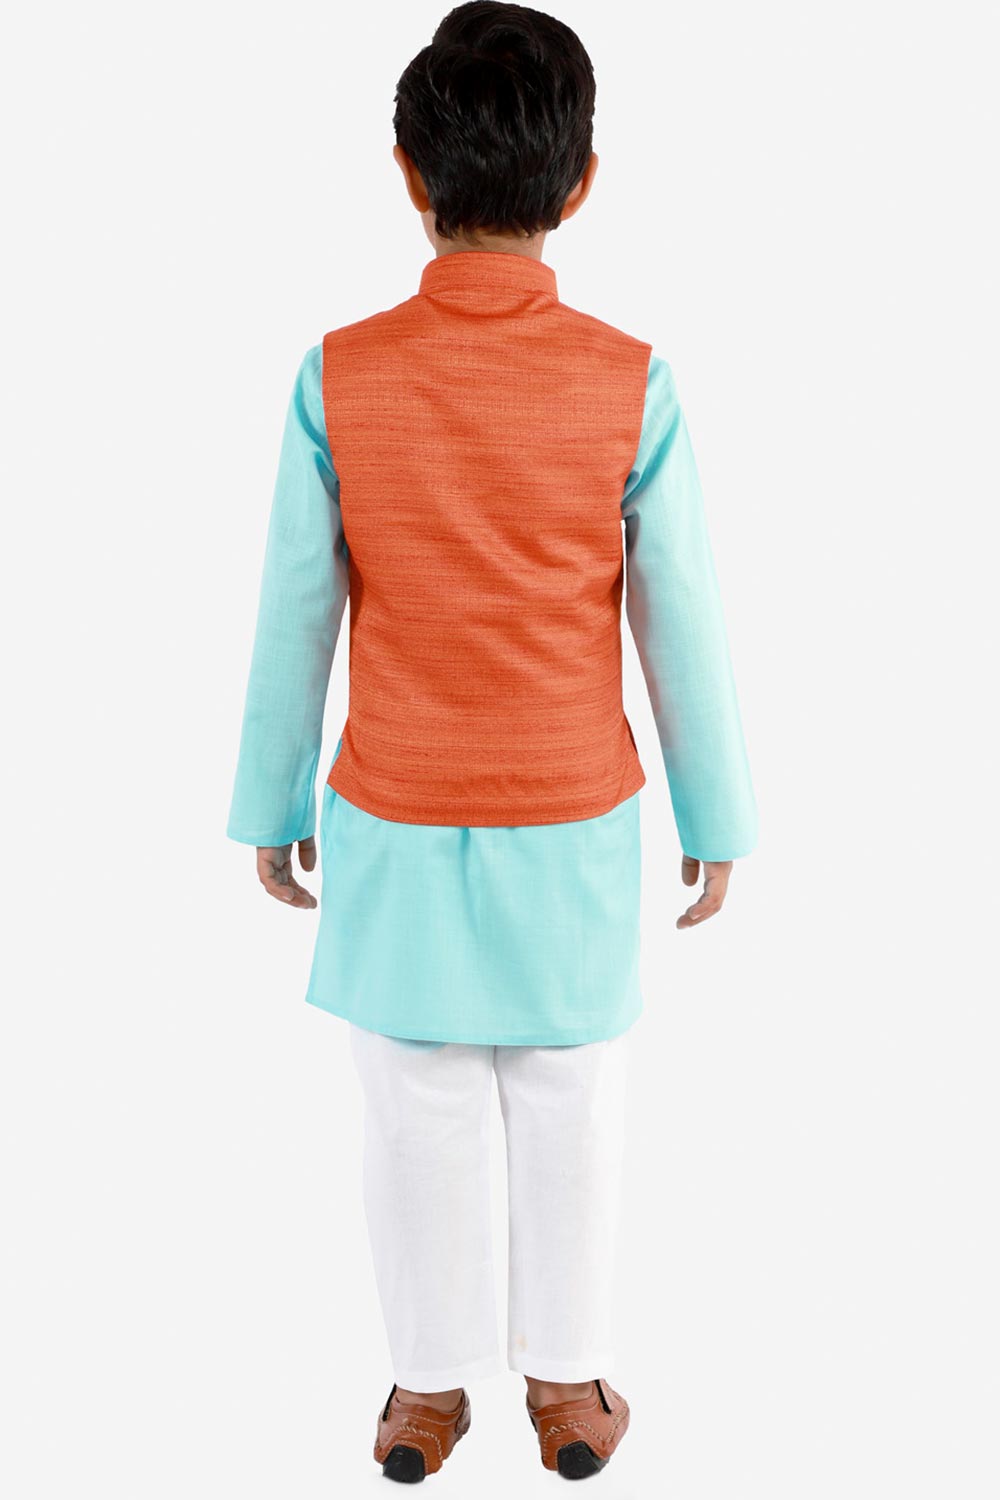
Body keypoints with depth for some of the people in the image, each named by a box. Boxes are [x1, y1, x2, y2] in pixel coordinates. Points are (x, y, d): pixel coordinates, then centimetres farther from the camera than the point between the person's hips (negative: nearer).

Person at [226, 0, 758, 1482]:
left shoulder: (337, 379, -12)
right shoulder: (628, 384, -13)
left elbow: (292, 624, -6)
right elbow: (685, 630, -7)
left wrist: (271, 807, 8)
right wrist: (718, 818, 5)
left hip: (392, 822, 1)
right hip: (573, 825, 0)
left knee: (420, 1119, 15)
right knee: (572, 1118, 16)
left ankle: (427, 1390, 32)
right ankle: (567, 1389, 32)